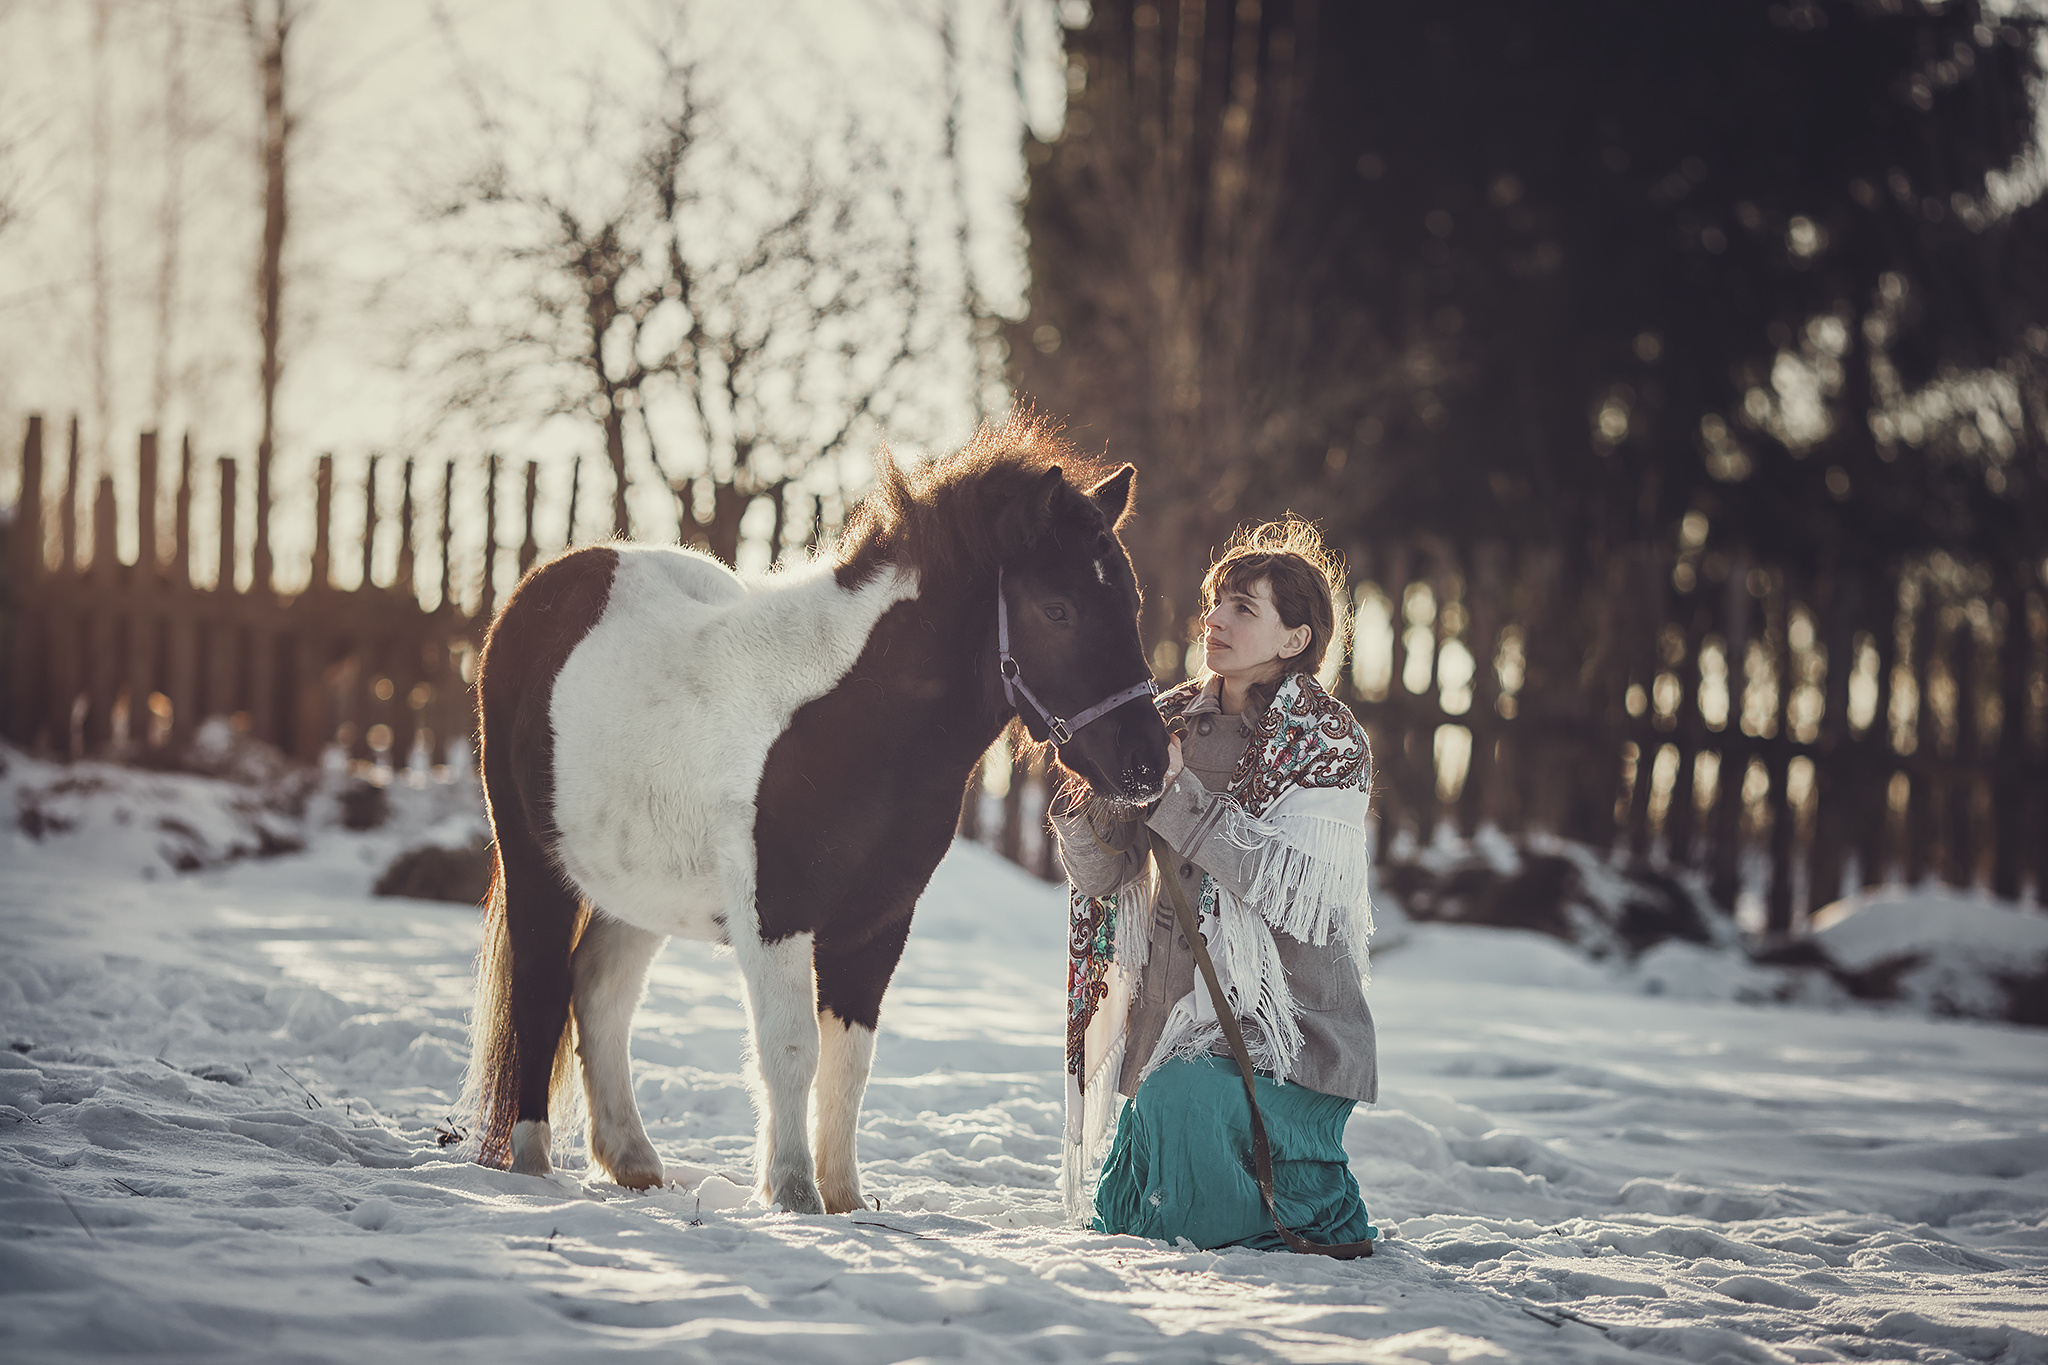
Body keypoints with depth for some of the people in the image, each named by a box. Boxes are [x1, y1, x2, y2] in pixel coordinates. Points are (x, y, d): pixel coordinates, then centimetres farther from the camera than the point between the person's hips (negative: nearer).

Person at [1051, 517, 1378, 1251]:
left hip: (1290, 1026, -6)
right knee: (1118, 1222, 5)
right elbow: (1101, 876, 4)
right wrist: (1098, 789, -17)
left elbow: (1294, 887, -21)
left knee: (1184, 1101, -34)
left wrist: (1178, 793, -21)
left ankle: (1328, 1227, -6)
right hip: (1171, 1020, 6)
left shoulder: (1327, 738, -7)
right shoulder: (1174, 722, 7)